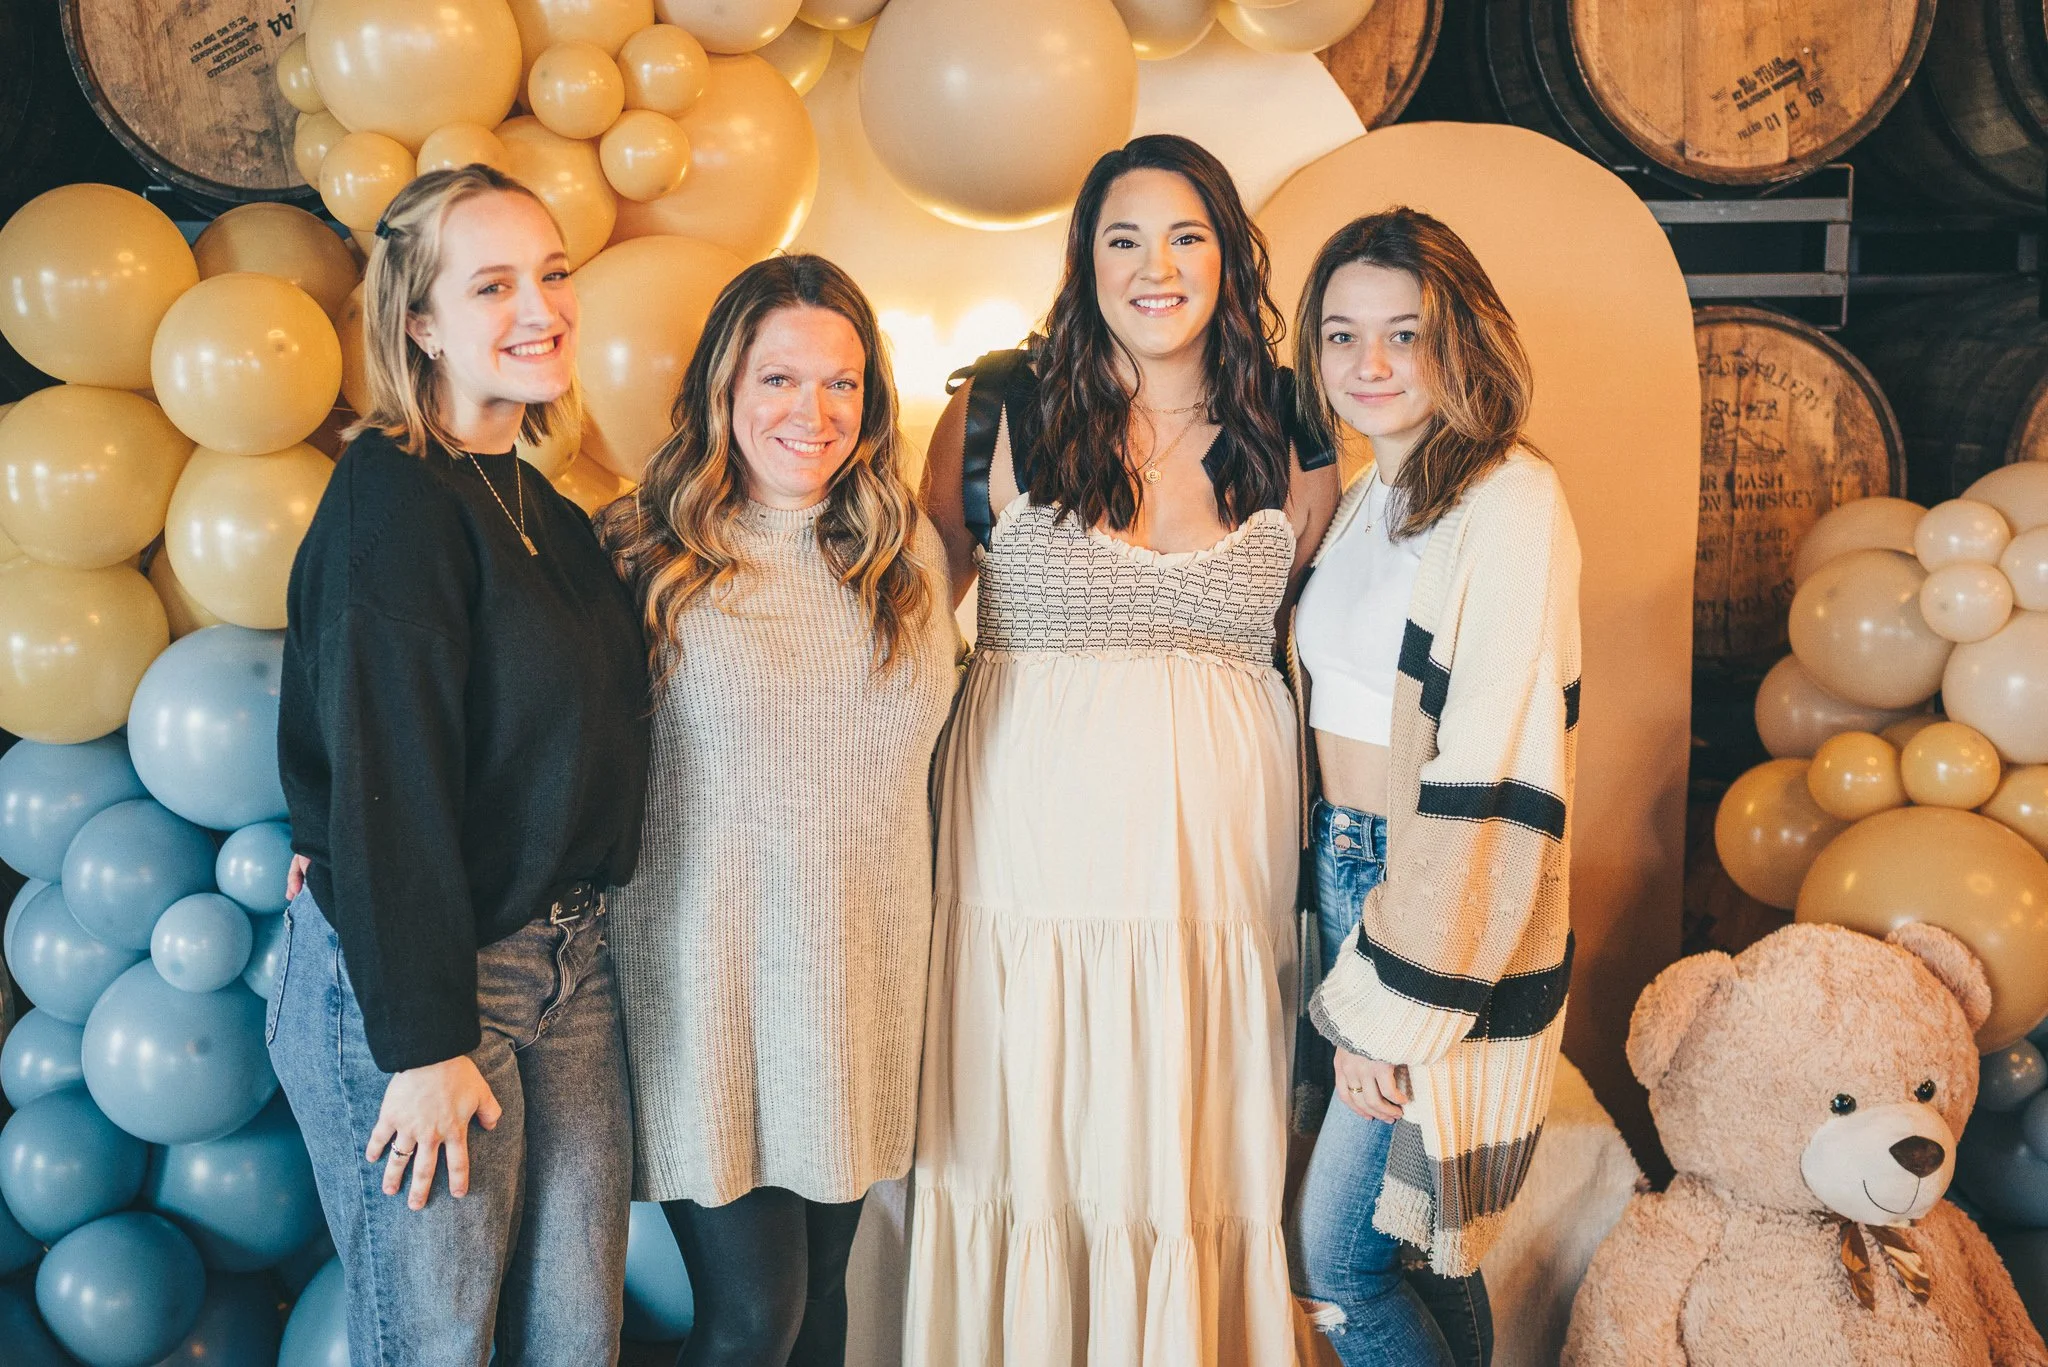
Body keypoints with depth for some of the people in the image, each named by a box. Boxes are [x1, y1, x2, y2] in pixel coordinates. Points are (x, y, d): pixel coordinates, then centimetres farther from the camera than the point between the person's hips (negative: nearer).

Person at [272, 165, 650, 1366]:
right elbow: (386, 782, -19)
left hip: (569, 960, 8)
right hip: (408, 975, -7)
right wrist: (425, 1042, -18)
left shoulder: (544, 511, 11)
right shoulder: (394, 499, -15)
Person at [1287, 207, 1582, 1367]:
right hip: (1348, 869, 8)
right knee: (1422, 1228, 18)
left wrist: (1395, 1005, -18)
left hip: (1448, 903, -8)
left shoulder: (1507, 501, -16)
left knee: (1337, 1251, -1)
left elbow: (1484, 776, -20)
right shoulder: (1371, 500, 11)